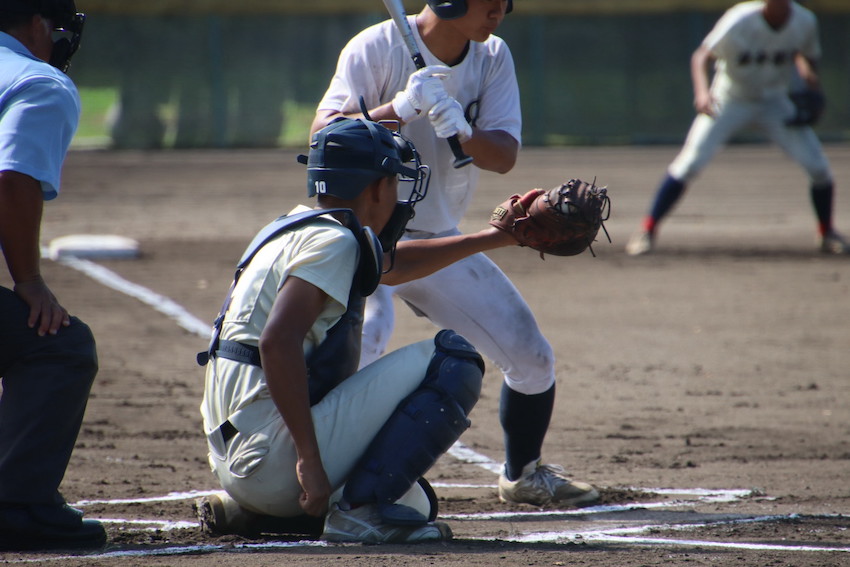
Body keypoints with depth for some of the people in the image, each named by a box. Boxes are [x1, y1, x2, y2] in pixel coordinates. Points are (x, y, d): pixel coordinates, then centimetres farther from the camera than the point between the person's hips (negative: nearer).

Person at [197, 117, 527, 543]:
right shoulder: (333, 241, -11)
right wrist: (309, 459, -27)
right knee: (452, 357, -8)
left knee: (413, 502, 28)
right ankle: (362, 507, -16)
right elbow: (277, 343, -26)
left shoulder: (302, 228, 20)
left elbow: (391, 264, 40)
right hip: (276, 454, -10)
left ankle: (247, 511, 15)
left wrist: (490, 238, 45)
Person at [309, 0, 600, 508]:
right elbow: (324, 133, -26)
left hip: (441, 240, 6)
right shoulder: (378, 48, -17)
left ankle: (523, 474, 30)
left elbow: (505, 156, -10)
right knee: (365, 337, -33)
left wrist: (462, 131, -31)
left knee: (533, 357, 5)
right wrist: (396, 111, -42)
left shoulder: (493, 57, -2)